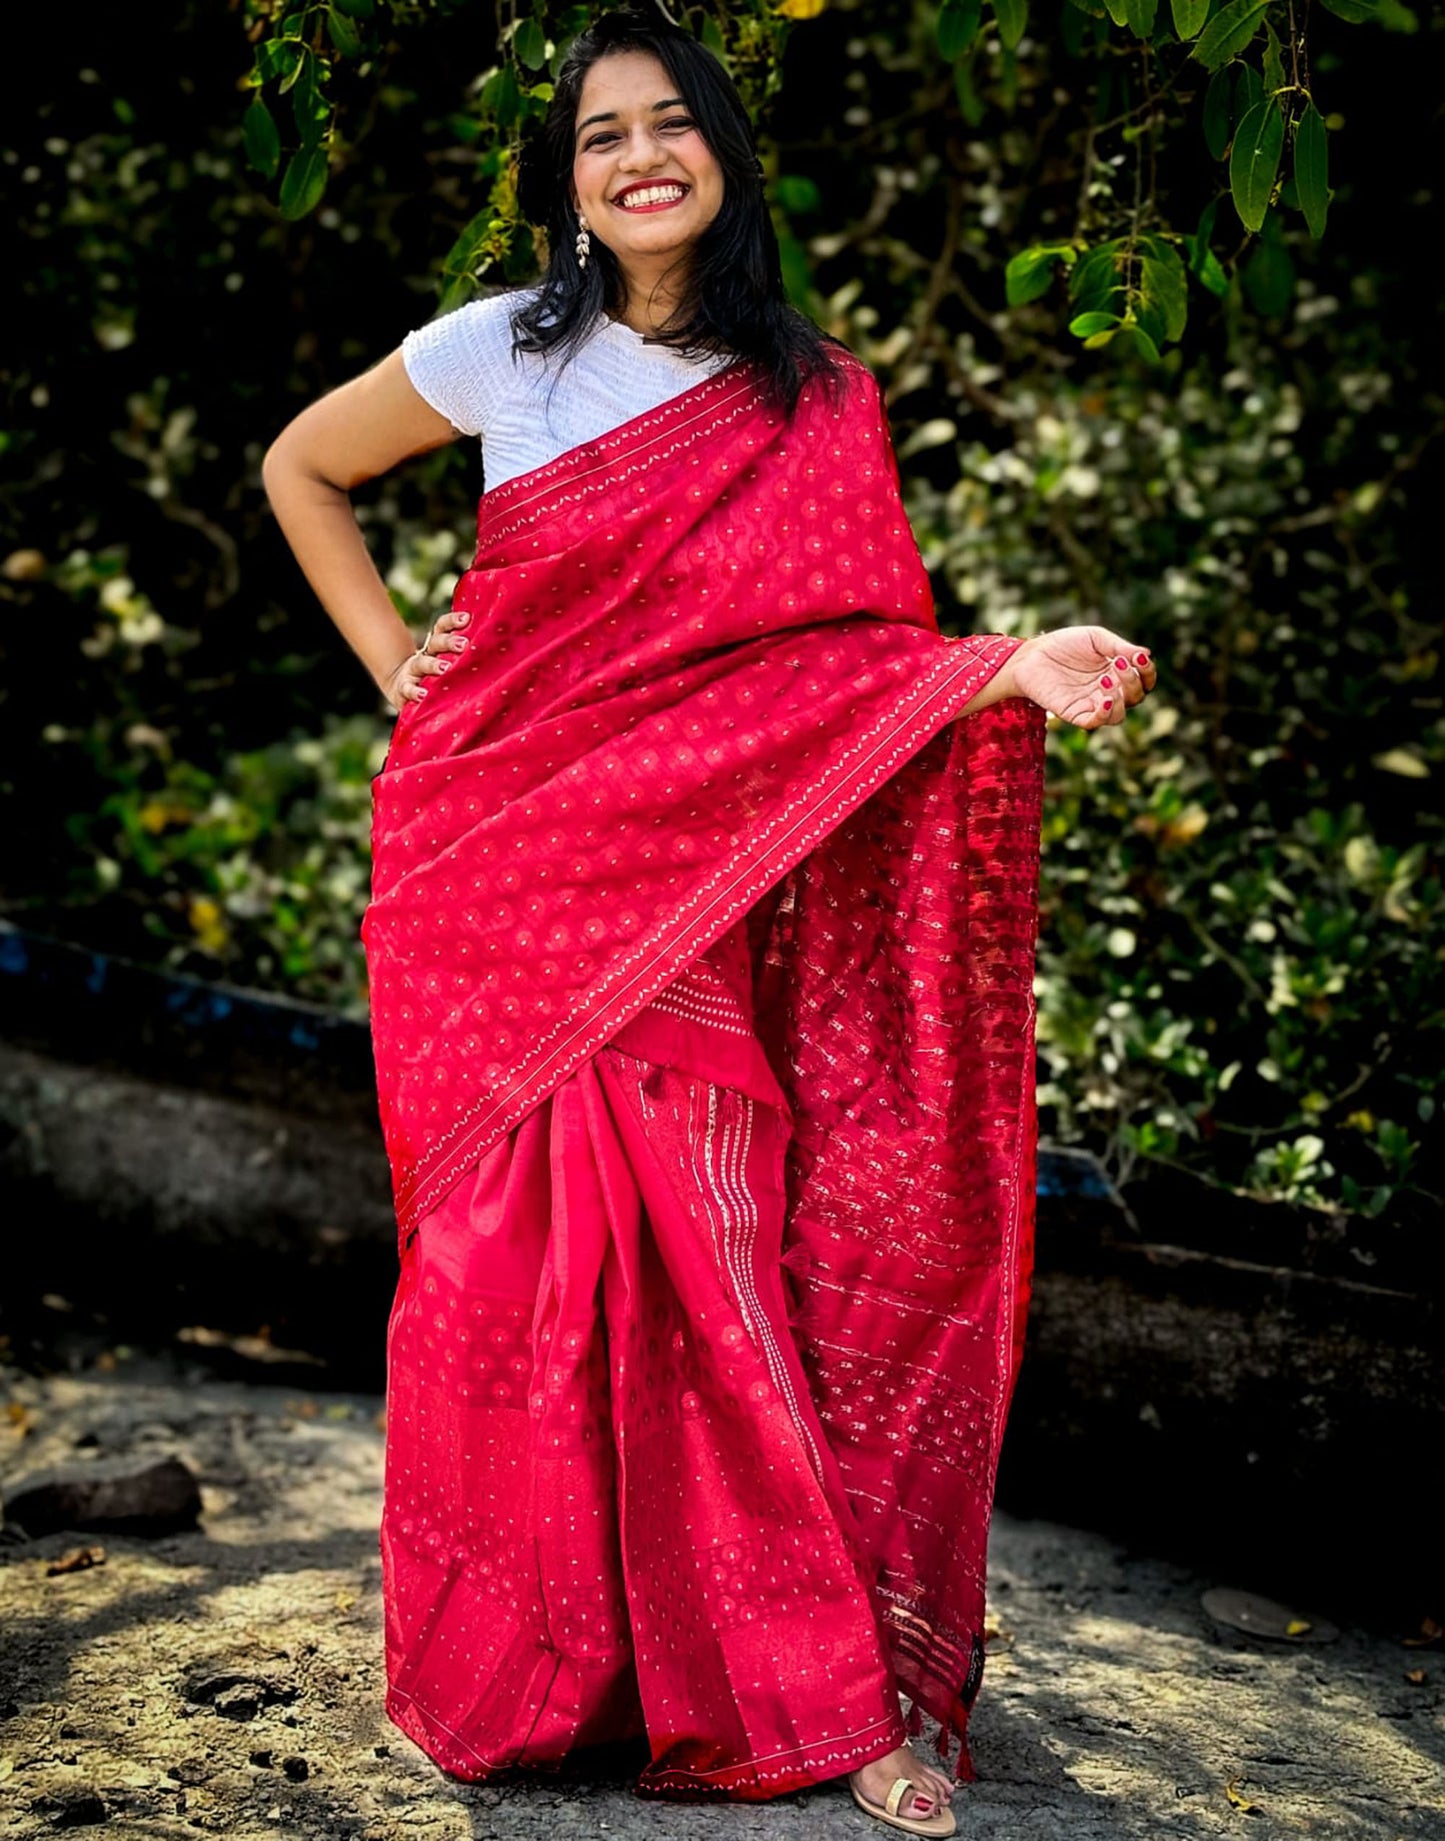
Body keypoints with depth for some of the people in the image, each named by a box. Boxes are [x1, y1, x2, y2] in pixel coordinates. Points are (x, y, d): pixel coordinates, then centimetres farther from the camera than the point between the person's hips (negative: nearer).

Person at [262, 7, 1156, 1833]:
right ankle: (513, 1664, 17)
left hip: (698, 892, 1)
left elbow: (855, 654, 2)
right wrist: (394, 661, 6)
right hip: (510, 868, 0)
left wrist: (1015, 668, -16)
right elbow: (297, 468, 15)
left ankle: (809, 1682, 6)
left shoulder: (814, 396, 6)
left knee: (706, 1255, -3)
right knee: (524, 1252, 1)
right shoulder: (502, 350, 1)